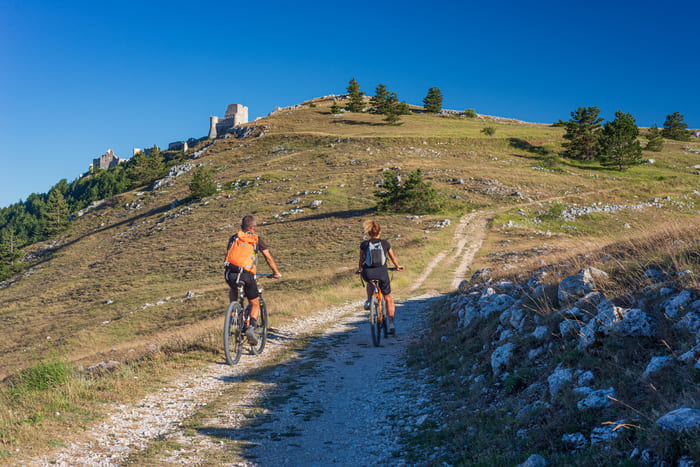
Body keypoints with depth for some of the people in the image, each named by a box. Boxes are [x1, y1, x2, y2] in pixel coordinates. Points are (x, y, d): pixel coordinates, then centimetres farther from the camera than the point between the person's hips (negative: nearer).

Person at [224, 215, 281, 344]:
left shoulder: (234, 238, 19)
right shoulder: (257, 240, 11)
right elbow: (268, 257, 11)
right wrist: (276, 272, 25)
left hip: (230, 273, 3)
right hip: (246, 275, -3)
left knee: (233, 290, 38)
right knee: (255, 304, 14)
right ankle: (251, 327, -9)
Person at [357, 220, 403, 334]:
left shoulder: (364, 244, 2)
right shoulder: (385, 243, 4)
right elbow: (393, 257, 17)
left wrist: (360, 269, 35)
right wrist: (397, 266, 36)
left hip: (368, 274, 0)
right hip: (382, 273, 0)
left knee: (370, 283, 40)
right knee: (388, 299, 16)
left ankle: (368, 301, 20)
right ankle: (391, 324, 13)